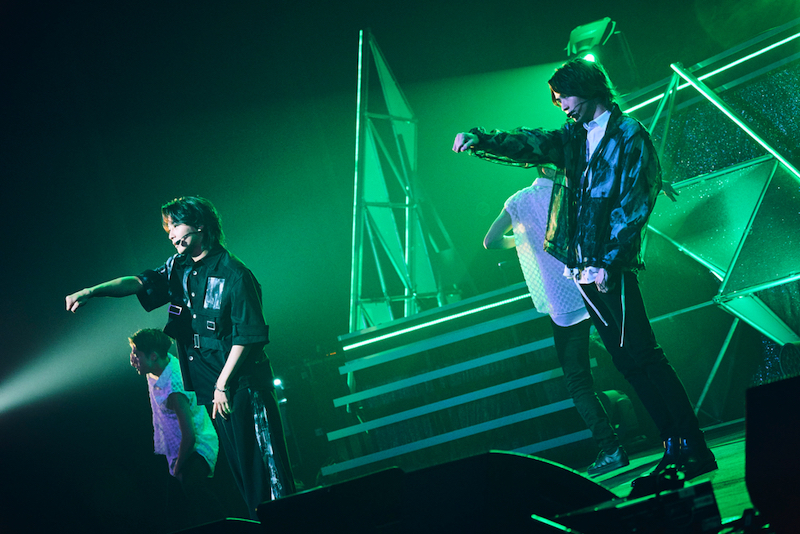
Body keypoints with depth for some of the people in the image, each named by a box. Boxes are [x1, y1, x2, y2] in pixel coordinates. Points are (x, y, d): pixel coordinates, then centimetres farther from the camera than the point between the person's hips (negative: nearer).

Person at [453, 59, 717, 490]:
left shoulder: (628, 135, -5)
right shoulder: (574, 137, 17)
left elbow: (634, 204, -12)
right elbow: (527, 145, 8)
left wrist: (607, 260, -18)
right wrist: (480, 140, -11)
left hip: (610, 268, -7)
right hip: (583, 269, 7)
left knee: (642, 355, -10)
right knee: (627, 362, 6)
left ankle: (695, 450, -7)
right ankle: (673, 451, 10)